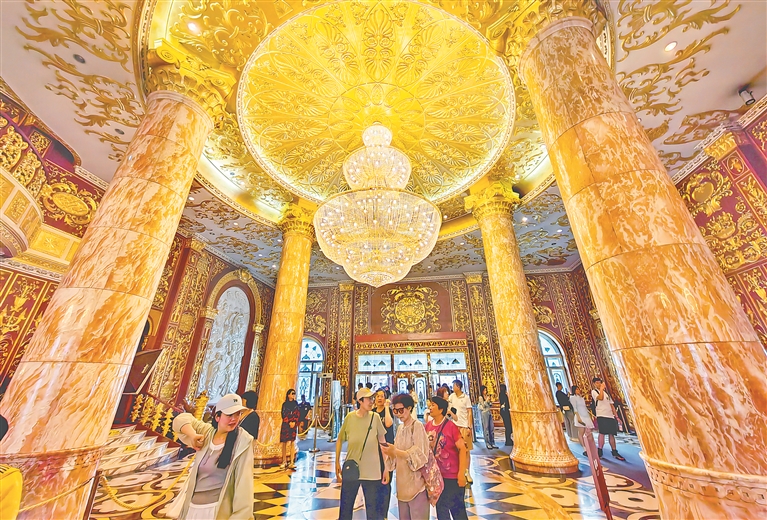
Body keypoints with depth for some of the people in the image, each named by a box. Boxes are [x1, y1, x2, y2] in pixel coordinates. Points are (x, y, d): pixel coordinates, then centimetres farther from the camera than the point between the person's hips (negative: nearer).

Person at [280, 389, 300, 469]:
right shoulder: (284, 404, 0)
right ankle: (284, 461, 13)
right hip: (285, 425, -1)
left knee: (292, 443, 0)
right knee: (284, 443, 2)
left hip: (293, 425, 1)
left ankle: (291, 462, 3)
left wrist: (294, 422, -8)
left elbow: (298, 414, 5)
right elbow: (284, 415, -4)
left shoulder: (295, 404, 7)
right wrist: (289, 422, -12)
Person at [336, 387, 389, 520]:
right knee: (345, 509, 15)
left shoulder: (375, 417, -7)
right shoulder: (350, 417, -8)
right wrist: (337, 463, 2)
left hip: (372, 472, 0)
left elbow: (383, 442, 0)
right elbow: (339, 440, 5)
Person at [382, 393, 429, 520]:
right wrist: (390, 452, -10)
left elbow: (419, 455, -18)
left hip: (416, 482, -7)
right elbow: (397, 453, 11)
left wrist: (396, 451, -25)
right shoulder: (400, 428, 9)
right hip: (402, 482, 7)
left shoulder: (417, 426, -12)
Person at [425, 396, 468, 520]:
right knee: (440, 506, 19)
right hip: (436, 475, 5)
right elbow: (425, 448, 8)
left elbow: (462, 449, -18)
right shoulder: (427, 426, -4)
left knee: (457, 508, 11)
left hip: (453, 475, -5)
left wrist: (461, 473, -19)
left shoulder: (451, 426, -20)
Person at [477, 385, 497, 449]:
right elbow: (483, 405, -11)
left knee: (491, 428, 6)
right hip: (484, 413, -6)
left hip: (489, 413, 6)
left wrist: (490, 401, -3)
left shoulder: (487, 396, 12)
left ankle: (492, 443, 13)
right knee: (486, 428, -2)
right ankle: (488, 444, 5)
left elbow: (491, 406, 14)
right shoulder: (480, 397, -5)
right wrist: (486, 400, -14)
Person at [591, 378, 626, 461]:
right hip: (601, 415, -6)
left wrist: (616, 416, 12)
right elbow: (600, 398, -20)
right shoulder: (594, 391, 1)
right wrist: (601, 388, -11)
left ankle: (615, 452, 18)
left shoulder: (606, 392, 21)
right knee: (602, 433, -12)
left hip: (610, 416, 6)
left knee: (612, 434, 7)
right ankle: (599, 452, -6)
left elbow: (611, 405, 20)